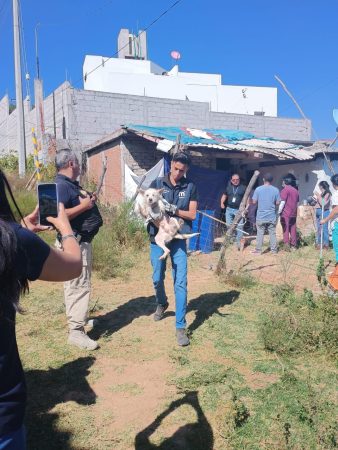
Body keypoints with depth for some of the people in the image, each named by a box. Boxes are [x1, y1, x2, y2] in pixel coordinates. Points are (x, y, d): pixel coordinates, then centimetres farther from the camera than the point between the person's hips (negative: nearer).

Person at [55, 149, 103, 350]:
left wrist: (90, 199, 7)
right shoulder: (61, 185, -18)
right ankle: (76, 331, -1)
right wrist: (84, 205, -23)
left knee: (80, 284, 20)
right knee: (79, 285, -8)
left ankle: (80, 318, 33)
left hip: (83, 240, 11)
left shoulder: (72, 184, 15)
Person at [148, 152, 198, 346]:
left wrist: (173, 209, -18)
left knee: (181, 282, -5)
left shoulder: (190, 187, 1)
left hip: (179, 239, -1)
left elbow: (192, 214, -2)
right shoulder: (157, 183, 2)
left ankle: (181, 327, 2)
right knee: (157, 278, 12)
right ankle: (162, 304, 45)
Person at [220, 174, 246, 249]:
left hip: (239, 210, -3)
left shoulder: (243, 188, 3)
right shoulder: (228, 188, 12)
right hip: (229, 209, 3)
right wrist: (222, 203, 4)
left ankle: (238, 241, -4)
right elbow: (224, 195, 22)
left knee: (239, 226, -9)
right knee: (229, 225, 6)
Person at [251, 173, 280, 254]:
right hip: (272, 216, 1)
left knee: (260, 233, 6)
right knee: (272, 233, 9)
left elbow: (254, 202, -5)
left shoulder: (258, 189, -7)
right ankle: (274, 250, 14)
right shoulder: (275, 190, -3)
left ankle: (258, 250, 11)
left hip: (261, 216, -1)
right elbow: (278, 203, 0)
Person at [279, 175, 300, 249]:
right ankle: (293, 245, 12)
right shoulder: (295, 190, 15)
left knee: (285, 229, -4)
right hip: (294, 213, 7)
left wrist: (279, 212, -10)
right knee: (293, 229, 10)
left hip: (286, 213, -7)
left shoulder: (285, 190, -8)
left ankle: (286, 245, -8)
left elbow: (282, 202, -13)